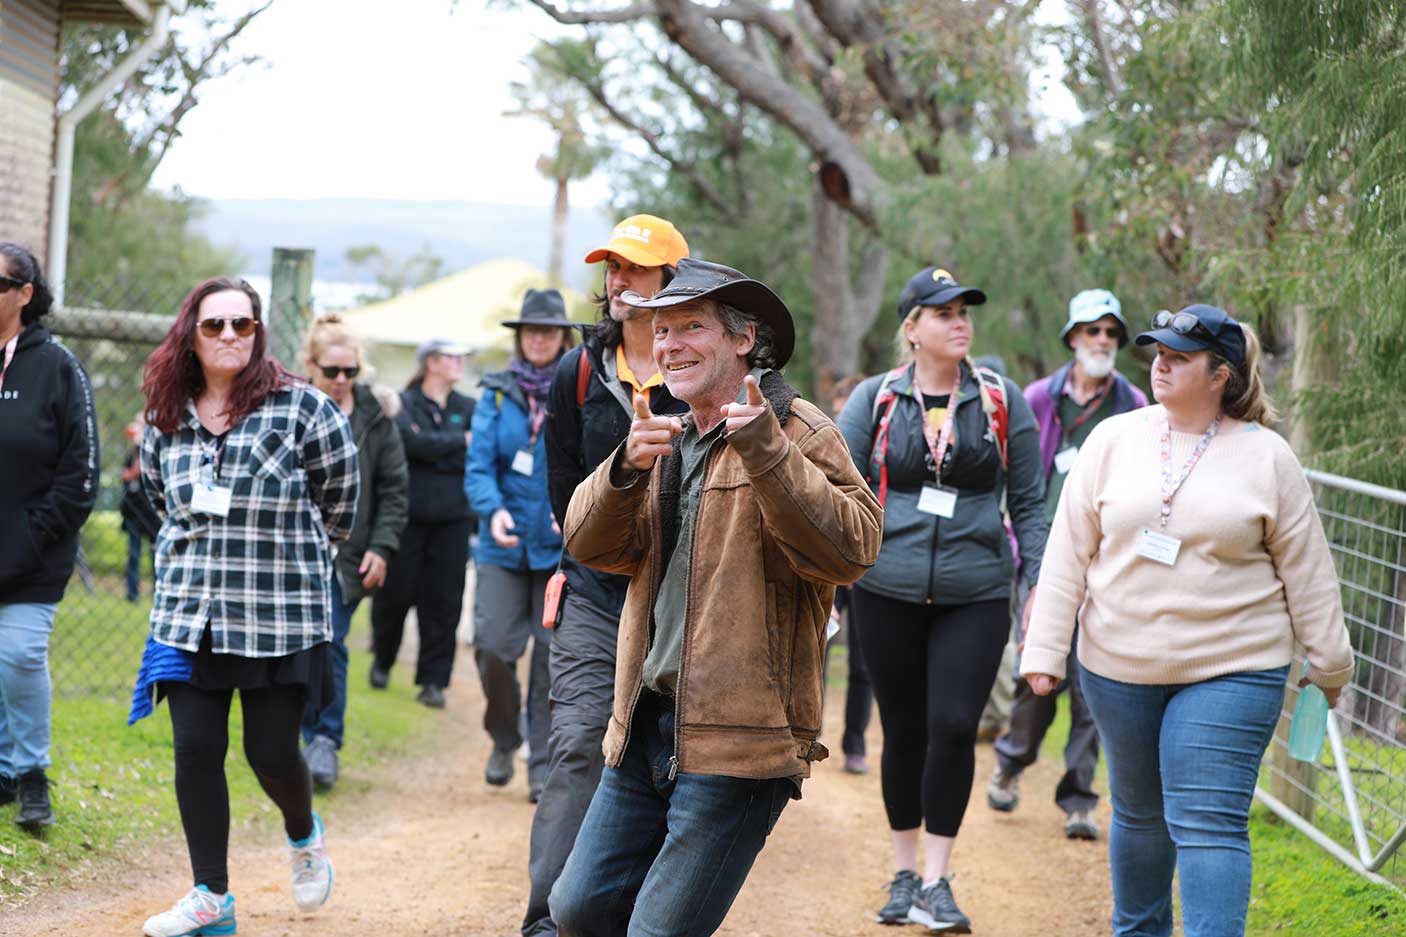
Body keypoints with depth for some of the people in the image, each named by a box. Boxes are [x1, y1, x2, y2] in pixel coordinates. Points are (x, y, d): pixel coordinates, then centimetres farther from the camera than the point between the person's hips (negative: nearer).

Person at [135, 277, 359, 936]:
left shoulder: (300, 408, -9)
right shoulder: (166, 418, 5)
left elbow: (339, 493, 3)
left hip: (280, 619, -4)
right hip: (189, 616, 4)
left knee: (271, 753, 0)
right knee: (195, 752, 0)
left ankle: (304, 836, 34)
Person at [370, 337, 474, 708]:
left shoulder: (468, 409, 11)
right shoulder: (402, 403, 3)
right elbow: (408, 440, -15)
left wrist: (429, 449, -12)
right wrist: (459, 442, -8)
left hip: (452, 520, 2)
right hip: (408, 516, -2)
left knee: (444, 601, -1)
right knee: (395, 594, 2)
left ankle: (433, 681, 7)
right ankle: (381, 662, 27)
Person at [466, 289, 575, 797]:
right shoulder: (496, 395, 5)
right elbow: (478, 467, -1)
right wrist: (493, 510, -20)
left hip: (564, 546, -1)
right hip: (504, 545, 1)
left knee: (554, 655, -1)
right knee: (491, 645, -8)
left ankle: (544, 764, 10)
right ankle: (504, 740, 19)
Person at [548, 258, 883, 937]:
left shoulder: (795, 431, -7)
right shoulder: (666, 442, 18)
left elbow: (850, 549, -20)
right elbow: (591, 545, 8)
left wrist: (766, 453, -28)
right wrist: (628, 467, -10)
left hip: (737, 739, -8)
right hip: (648, 728, 8)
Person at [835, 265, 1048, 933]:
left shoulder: (1002, 402, 3)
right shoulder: (875, 400, 2)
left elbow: (1028, 502, 7)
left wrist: (1040, 583, 2)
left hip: (975, 596, -1)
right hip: (888, 595, 1)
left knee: (954, 727, -12)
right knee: (904, 733, 9)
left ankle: (937, 883, -1)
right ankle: (905, 873, 25)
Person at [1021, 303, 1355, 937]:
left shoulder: (1267, 458, -2)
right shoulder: (1113, 440, 1)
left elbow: (1306, 570, 3)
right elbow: (1069, 551, 1)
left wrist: (1329, 664, 7)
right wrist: (1044, 648, -3)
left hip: (1231, 671, -3)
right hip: (1119, 669, 3)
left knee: (1208, 824, -10)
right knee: (1139, 812, 17)